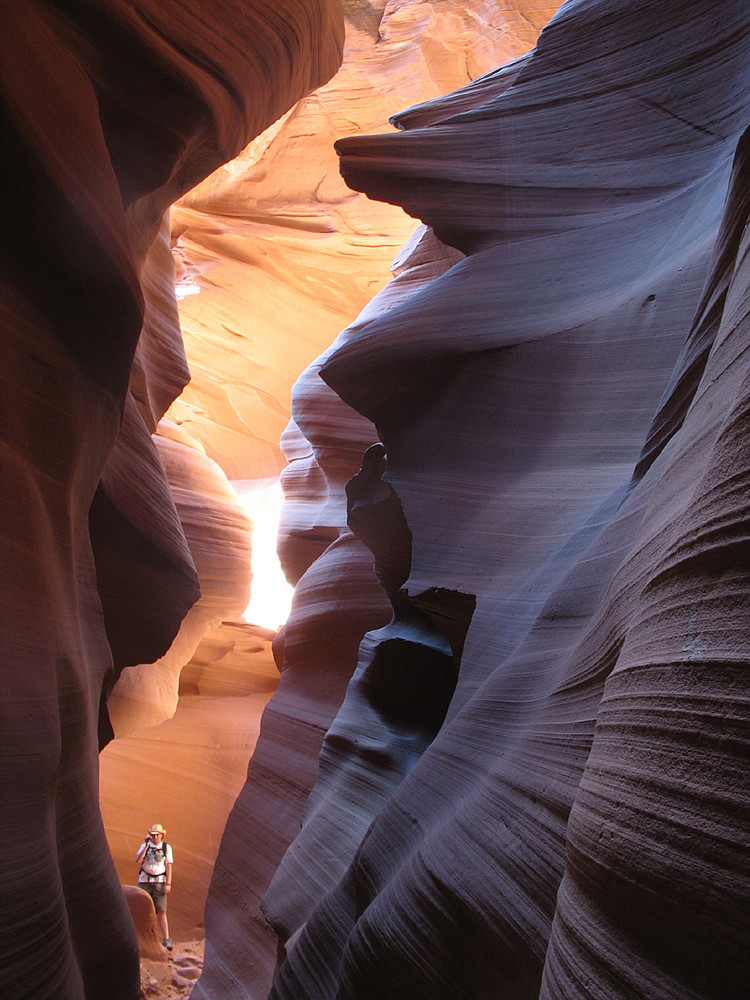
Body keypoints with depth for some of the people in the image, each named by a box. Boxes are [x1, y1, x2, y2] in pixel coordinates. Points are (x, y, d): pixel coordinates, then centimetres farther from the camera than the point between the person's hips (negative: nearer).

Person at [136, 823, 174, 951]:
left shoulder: (166, 847, 3)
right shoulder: (145, 845, 5)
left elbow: (169, 867, 2)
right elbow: (138, 860, -11)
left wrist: (168, 884, -6)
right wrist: (147, 845, -16)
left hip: (159, 882, -2)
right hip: (145, 881, 2)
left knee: (162, 911, -9)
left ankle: (167, 939, -11)